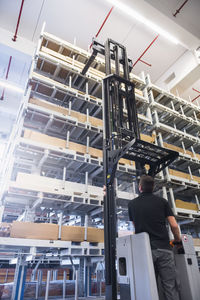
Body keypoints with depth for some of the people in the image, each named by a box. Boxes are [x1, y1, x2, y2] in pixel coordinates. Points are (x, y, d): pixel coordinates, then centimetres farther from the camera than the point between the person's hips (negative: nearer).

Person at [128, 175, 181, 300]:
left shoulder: (132, 204, 8)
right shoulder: (162, 201, 5)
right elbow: (174, 225, 2)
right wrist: (178, 240, 19)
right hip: (163, 247, 0)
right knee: (170, 286, 7)